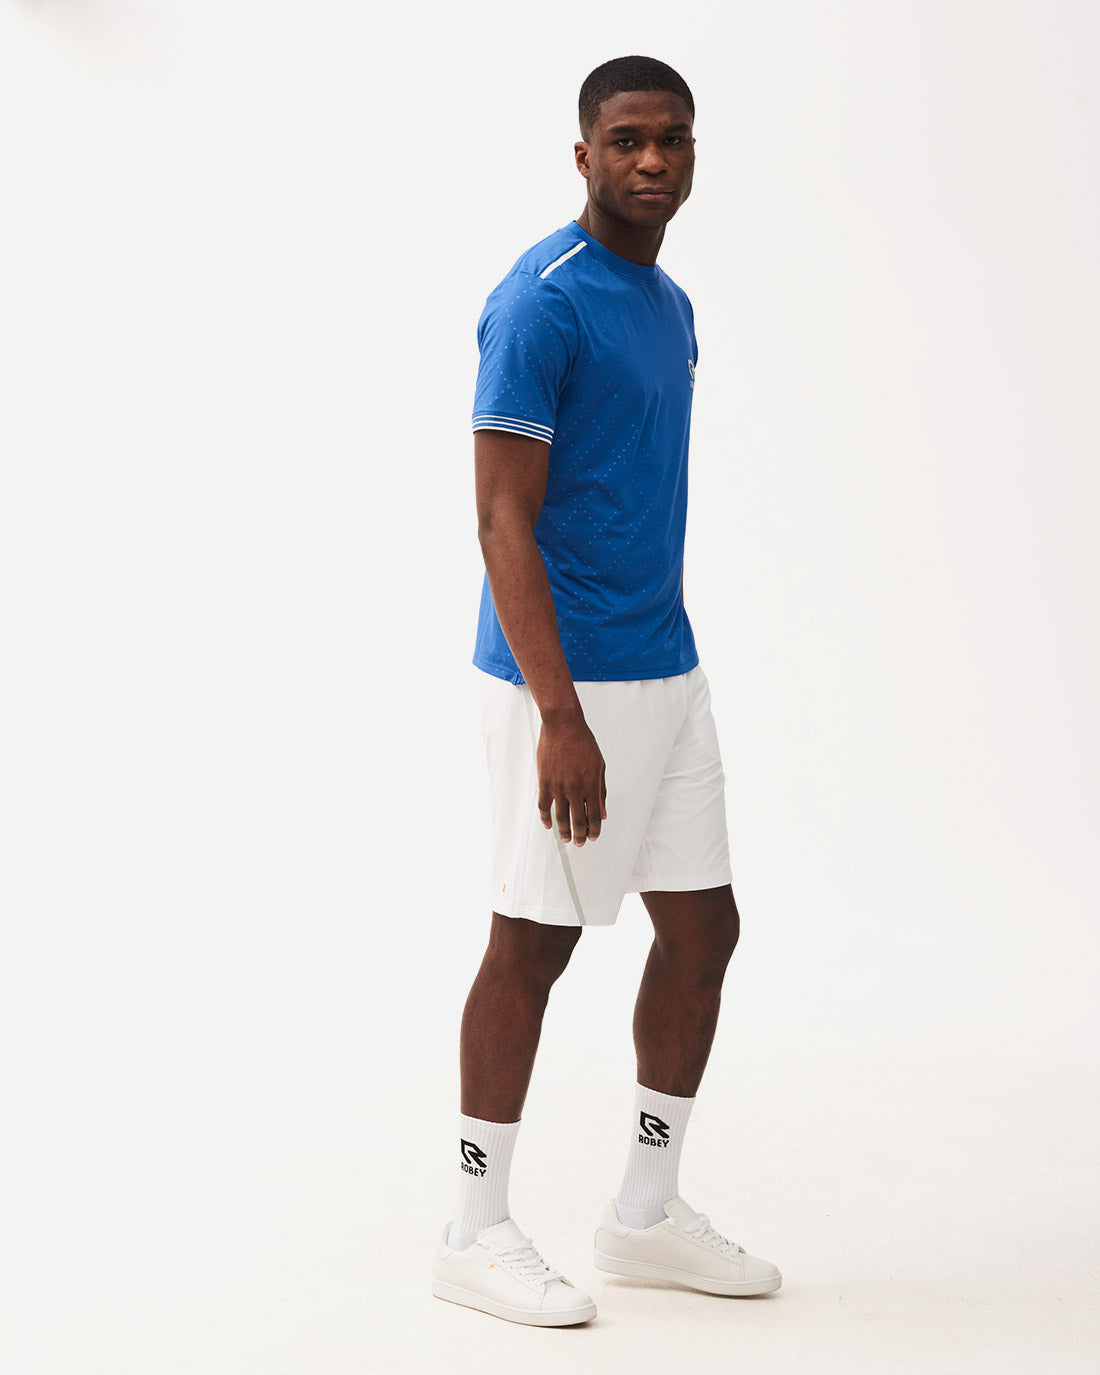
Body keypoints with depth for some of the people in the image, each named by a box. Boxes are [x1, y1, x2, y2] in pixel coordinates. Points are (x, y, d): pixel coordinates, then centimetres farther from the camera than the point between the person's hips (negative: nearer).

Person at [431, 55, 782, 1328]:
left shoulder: (671, 307, 14)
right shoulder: (540, 304, -13)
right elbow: (504, 520, -19)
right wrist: (561, 716, -24)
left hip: (667, 672, 9)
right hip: (566, 680, -9)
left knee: (702, 926, 10)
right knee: (534, 941, -1)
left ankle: (646, 1210, 23)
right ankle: (476, 1234, 13)